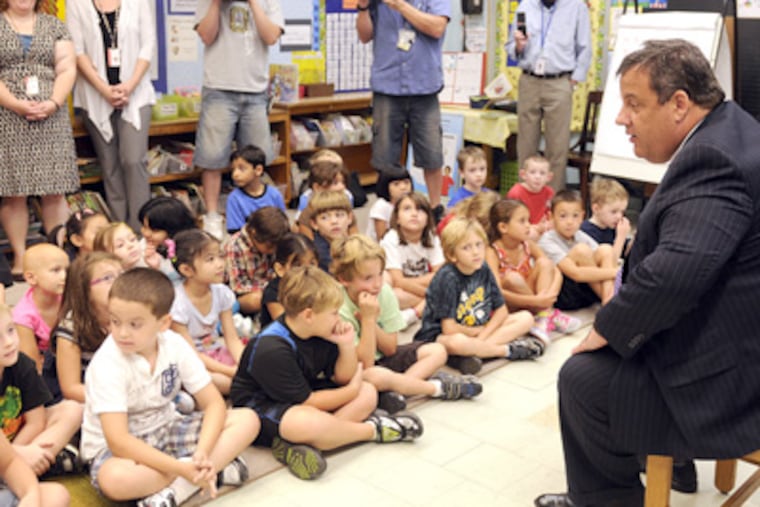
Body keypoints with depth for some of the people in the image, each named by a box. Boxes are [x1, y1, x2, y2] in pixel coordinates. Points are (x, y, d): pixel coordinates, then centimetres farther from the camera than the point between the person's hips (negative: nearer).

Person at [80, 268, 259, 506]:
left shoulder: (175, 345, -11)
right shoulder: (106, 364, -24)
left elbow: (214, 403, -10)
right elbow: (118, 441, -31)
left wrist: (202, 453, -28)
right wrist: (181, 468, -37)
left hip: (165, 432, 5)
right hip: (115, 448, -5)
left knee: (247, 420, -12)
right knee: (114, 478, -41)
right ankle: (216, 469, -22)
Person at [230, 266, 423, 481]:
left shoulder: (320, 333, -4)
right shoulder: (271, 350, -27)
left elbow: (342, 378, 3)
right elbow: (307, 402, -21)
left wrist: (347, 345, -15)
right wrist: (352, 390, -9)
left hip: (301, 397, 9)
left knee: (368, 393, -2)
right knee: (311, 422, -41)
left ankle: (296, 443, -22)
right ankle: (374, 430, -10)